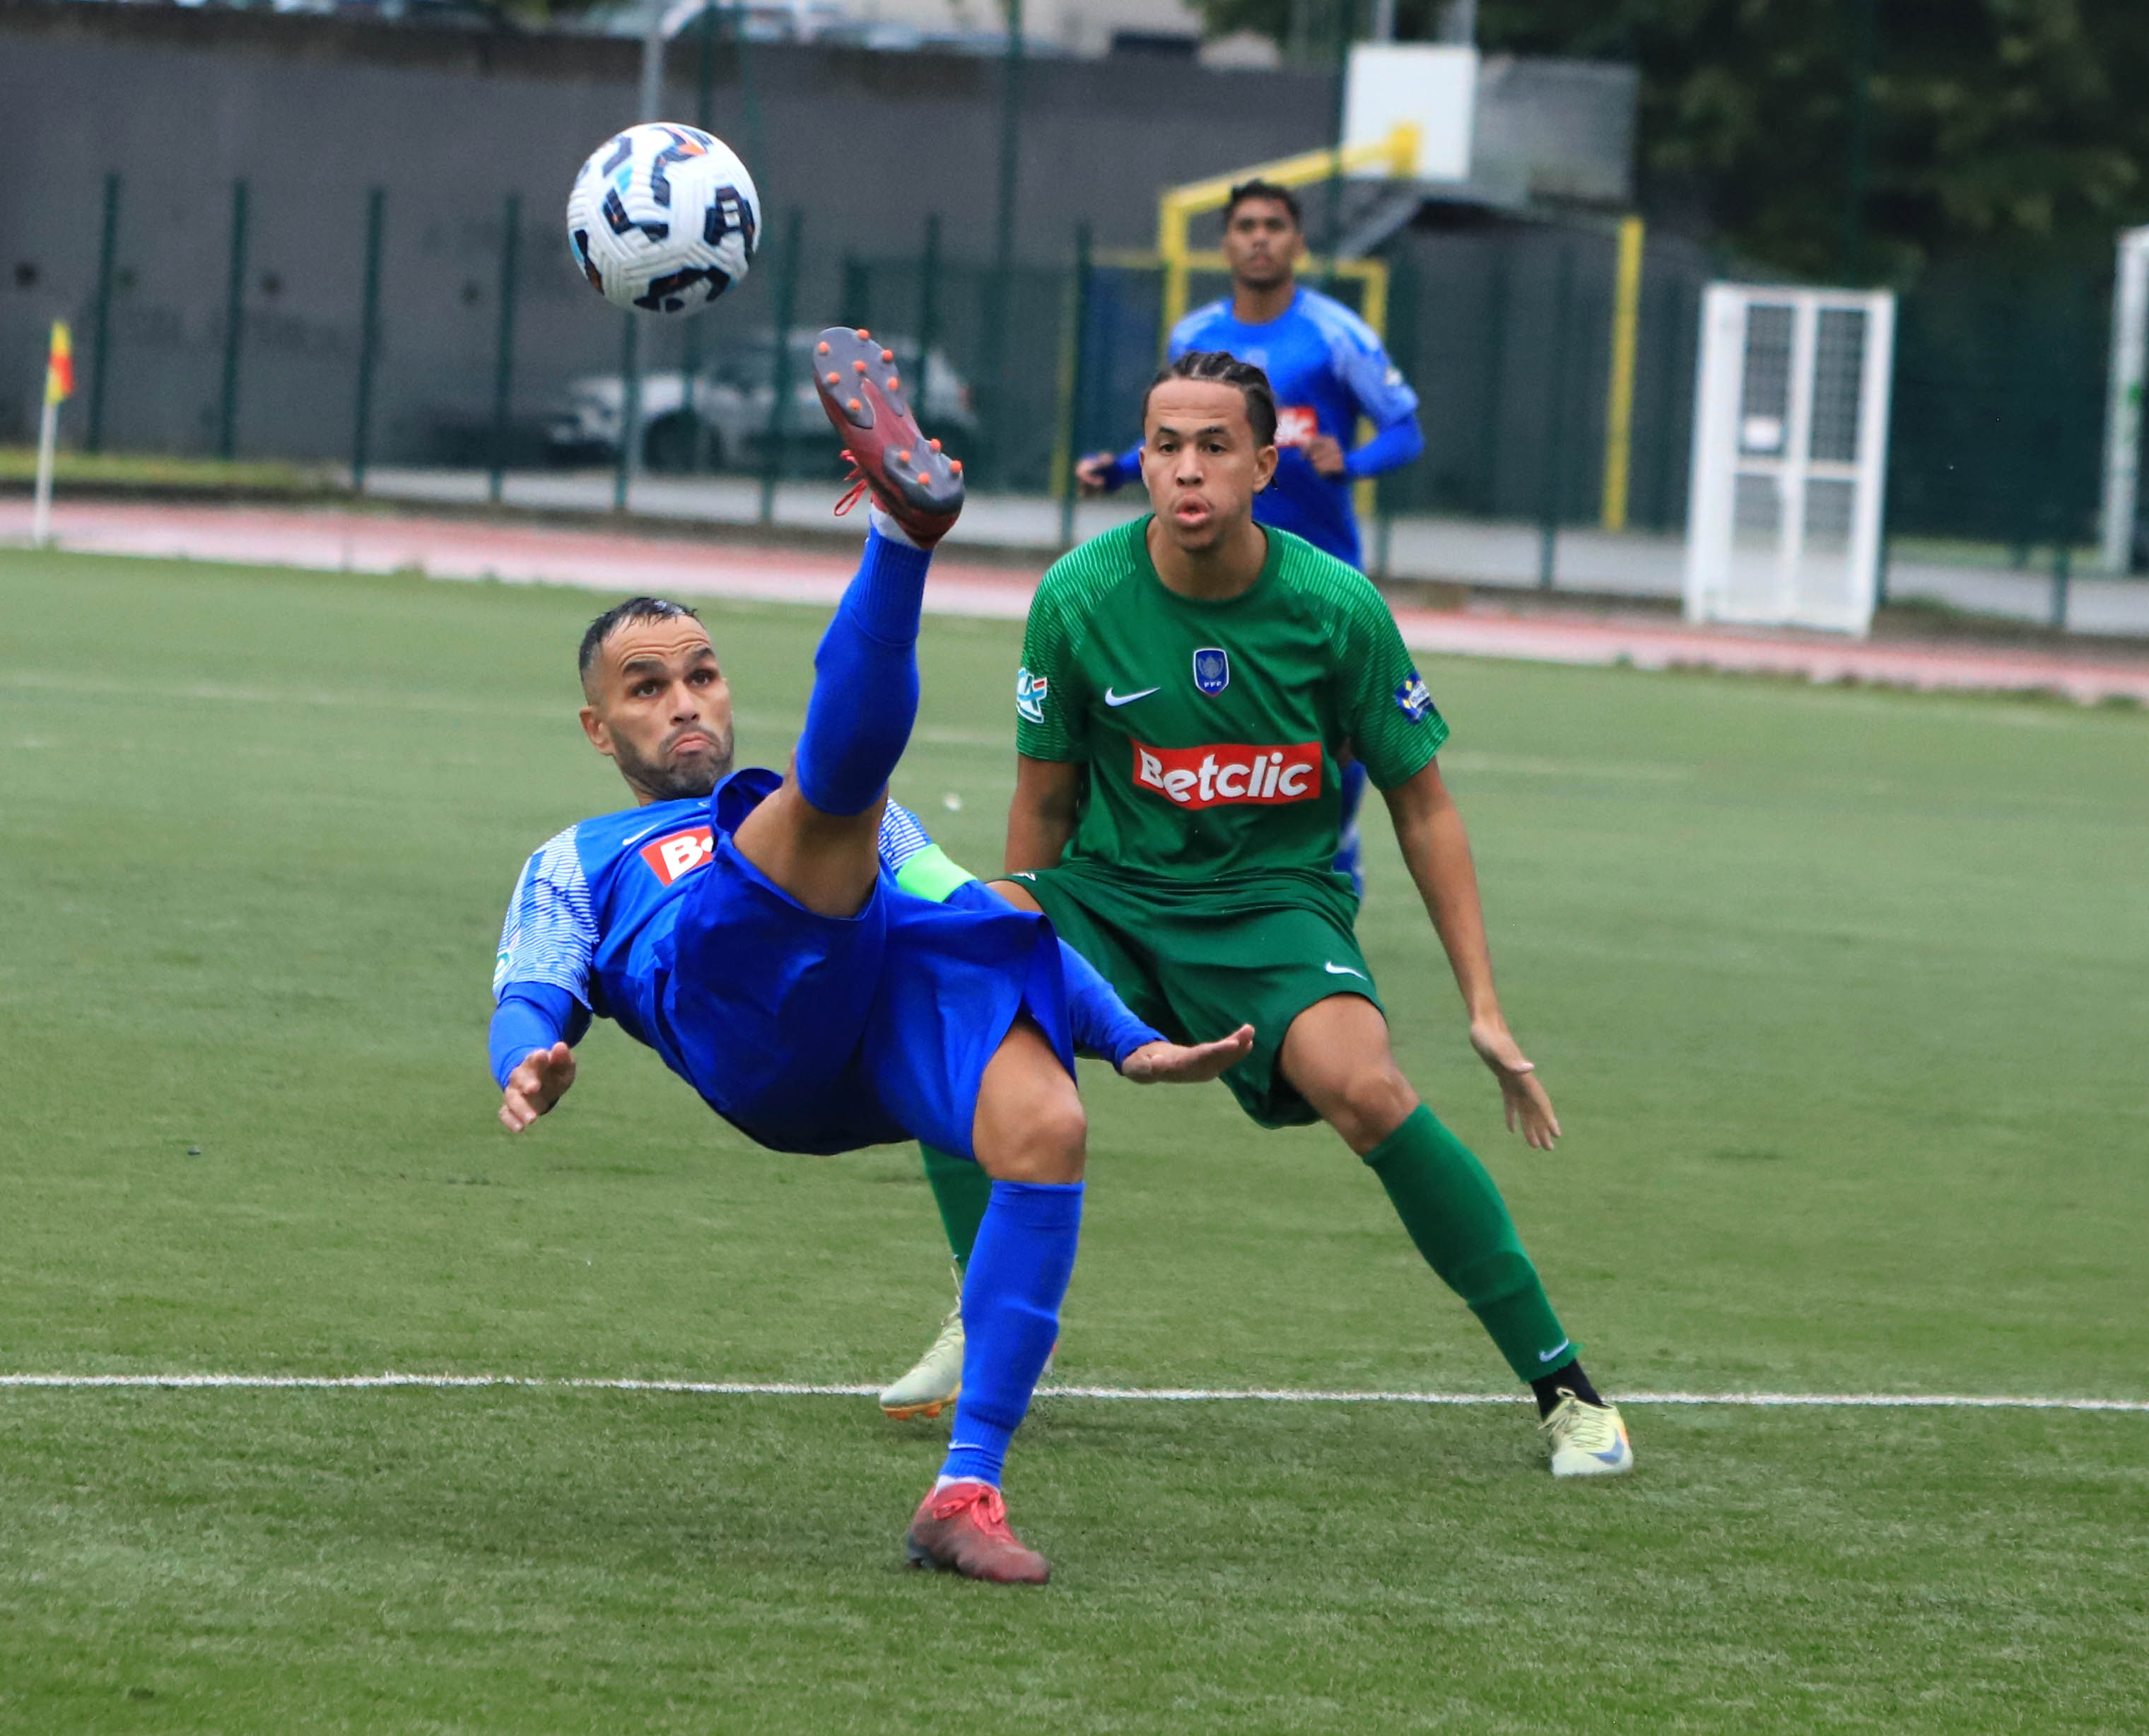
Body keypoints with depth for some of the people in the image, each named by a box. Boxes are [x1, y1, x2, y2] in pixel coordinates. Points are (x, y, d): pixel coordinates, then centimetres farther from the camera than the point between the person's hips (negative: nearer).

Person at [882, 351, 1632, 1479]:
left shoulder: (1335, 609, -12)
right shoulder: (1080, 599, -10)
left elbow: (1421, 806, 0)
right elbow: (1045, 802, 6)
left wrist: (1483, 1007, -2)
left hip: (1277, 899, -2)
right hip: (1112, 892, 2)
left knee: (1361, 1086, -32)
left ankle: (1561, 1387, -19)